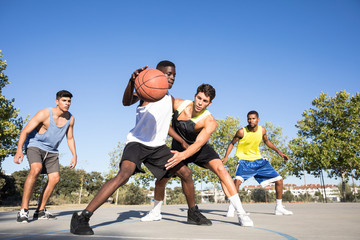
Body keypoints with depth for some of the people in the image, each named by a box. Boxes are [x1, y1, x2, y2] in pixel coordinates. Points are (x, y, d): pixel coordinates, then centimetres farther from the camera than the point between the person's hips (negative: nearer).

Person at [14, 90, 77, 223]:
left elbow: (70, 138, 8)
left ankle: (40, 211, 8)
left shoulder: (70, 118, -5)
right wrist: (19, 150, -29)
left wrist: (74, 155, 1)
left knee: (55, 178, -4)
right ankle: (23, 210, -25)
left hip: (51, 151, 6)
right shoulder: (44, 114, -20)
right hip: (35, 146, -6)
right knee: (36, 169, -31)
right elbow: (25, 131, -18)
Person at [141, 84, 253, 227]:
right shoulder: (178, 104, -20)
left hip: (200, 149, -2)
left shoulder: (210, 122, -29)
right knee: (161, 178, 1)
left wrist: (183, 156, -58)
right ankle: (155, 213, 28)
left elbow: (198, 144, -41)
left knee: (220, 169, -26)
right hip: (179, 148, 3)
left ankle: (241, 214, -19)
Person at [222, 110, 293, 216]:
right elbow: (232, 143, -4)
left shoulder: (262, 130, -6)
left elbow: (266, 141, 15)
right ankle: (231, 207, -17)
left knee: (279, 180, 4)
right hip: (245, 161, -5)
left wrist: (279, 152, 11)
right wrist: (226, 157, -17)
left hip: (259, 160, 5)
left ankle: (279, 208, 21)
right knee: (238, 180, -32)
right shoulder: (242, 132, -18)